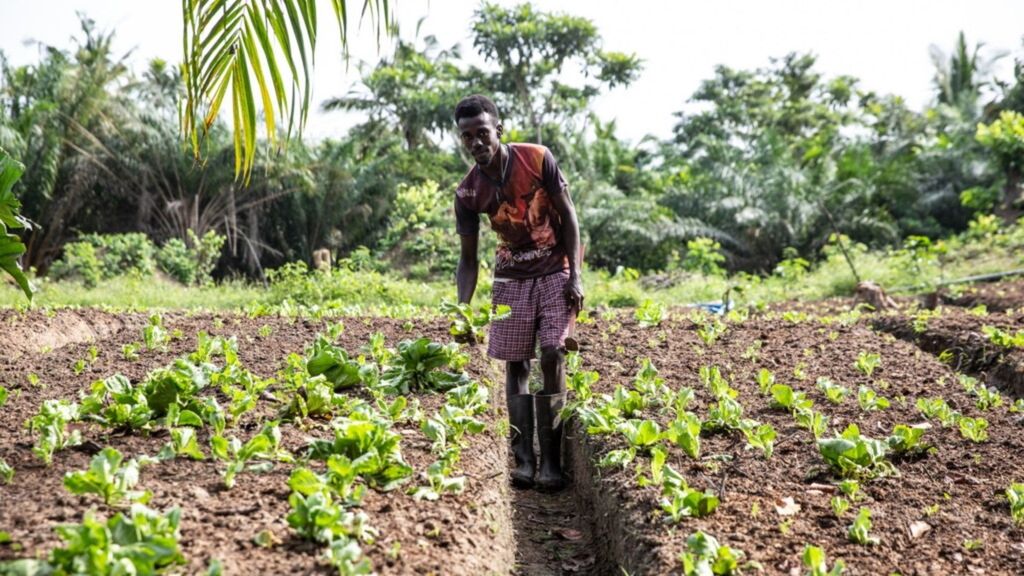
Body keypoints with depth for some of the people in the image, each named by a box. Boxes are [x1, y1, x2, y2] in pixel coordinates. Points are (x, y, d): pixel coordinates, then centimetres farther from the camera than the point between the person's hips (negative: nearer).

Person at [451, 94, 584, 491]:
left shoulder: (538, 159, -15)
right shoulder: (468, 193, -9)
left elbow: (568, 216, -7)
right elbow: (468, 258, -3)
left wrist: (575, 276, -12)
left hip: (555, 272, -2)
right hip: (512, 278, 2)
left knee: (551, 358, -11)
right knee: (516, 366, -1)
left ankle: (550, 461, -8)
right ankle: (524, 460, 2)